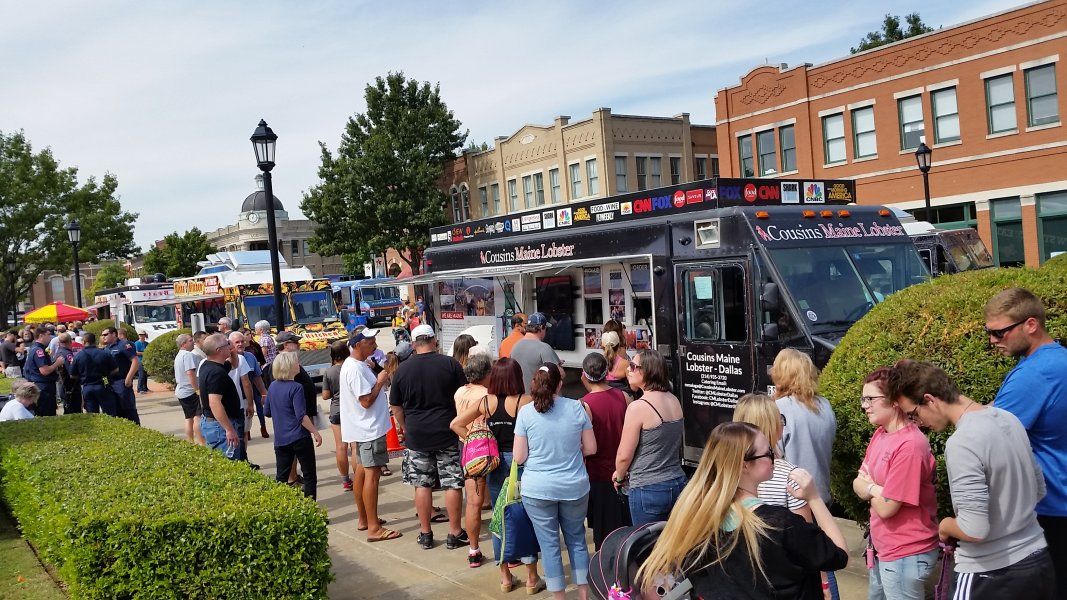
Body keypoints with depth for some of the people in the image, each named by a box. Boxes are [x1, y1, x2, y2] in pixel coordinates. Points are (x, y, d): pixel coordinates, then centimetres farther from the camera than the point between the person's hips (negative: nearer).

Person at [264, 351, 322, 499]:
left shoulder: (273, 386, 6)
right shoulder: (296, 388, -14)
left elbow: (267, 412, 15)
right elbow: (301, 416, -19)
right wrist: (316, 432, -14)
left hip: (280, 440, 6)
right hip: (300, 438, -6)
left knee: (281, 476, 12)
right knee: (309, 475, 4)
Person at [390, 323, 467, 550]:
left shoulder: (402, 369, 0)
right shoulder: (450, 364, -5)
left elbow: (396, 405, 7)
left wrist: (404, 427, 22)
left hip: (416, 436, 2)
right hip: (448, 434, -2)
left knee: (422, 484, 9)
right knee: (453, 483, 5)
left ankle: (425, 534, 16)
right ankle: (455, 534, 10)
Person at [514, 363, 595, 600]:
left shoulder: (526, 412, -8)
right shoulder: (577, 407, -5)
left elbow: (519, 457, -6)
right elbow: (591, 448, 1)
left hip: (538, 490, -2)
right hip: (575, 488, 2)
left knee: (549, 544, 9)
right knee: (577, 539, 17)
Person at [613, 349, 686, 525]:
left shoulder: (638, 407, -17)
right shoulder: (674, 401, 4)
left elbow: (624, 456, -12)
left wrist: (619, 477, 8)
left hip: (648, 490, -7)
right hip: (678, 484, 7)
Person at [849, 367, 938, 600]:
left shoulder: (909, 446, -25)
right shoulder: (880, 434, 4)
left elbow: (886, 508, -23)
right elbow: (858, 485, 4)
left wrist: (868, 488, -4)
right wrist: (877, 490, -17)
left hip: (906, 556, -9)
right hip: (882, 548, 9)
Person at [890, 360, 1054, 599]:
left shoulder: (961, 443, -25)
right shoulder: (1007, 418, 1)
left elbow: (974, 530, -26)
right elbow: (1039, 490, 14)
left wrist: (946, 526, -7)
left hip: (993, 574, -8)